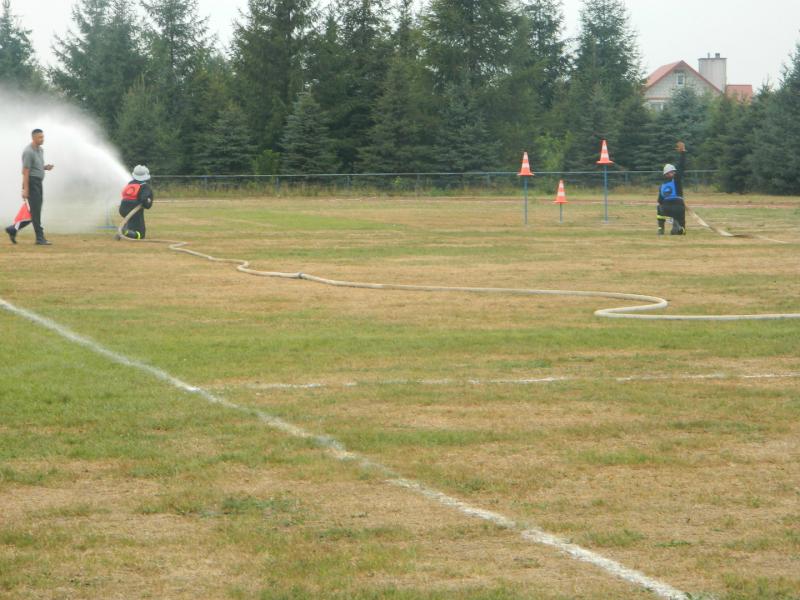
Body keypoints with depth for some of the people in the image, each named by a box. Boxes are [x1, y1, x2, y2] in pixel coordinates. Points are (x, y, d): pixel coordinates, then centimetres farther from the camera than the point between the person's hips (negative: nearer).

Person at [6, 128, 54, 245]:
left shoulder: (40, 150, 14)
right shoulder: (28, 152, -14)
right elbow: (25, 171, -17)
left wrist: (46, 167, 3)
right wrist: (25, 189, -20)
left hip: (38, 183, 9)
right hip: (31, 183, -9)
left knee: (35, 212, 10)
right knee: (35, 212, -6)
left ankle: (13, 229, 19)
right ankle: (40, 238, -4)